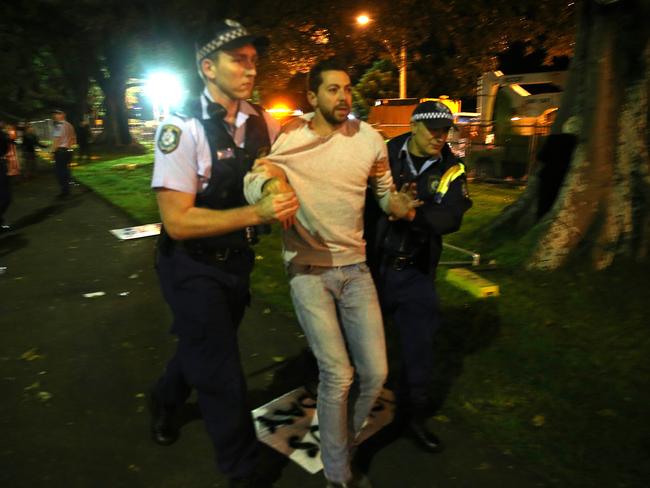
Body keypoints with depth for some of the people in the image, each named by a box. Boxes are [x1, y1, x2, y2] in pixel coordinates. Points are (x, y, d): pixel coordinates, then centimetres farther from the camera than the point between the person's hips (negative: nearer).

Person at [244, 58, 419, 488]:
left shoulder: (369, 139, 1)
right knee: (338, 375, -7)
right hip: (307, 269, -3)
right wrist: (270, 183, -30)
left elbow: (386, 192, 12)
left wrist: (402, 204, -12)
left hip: (355, 266, 3)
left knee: (375, 372, 4)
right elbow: (254, 180, -6)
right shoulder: (287, 138, -4)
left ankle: (343, 444, 34)